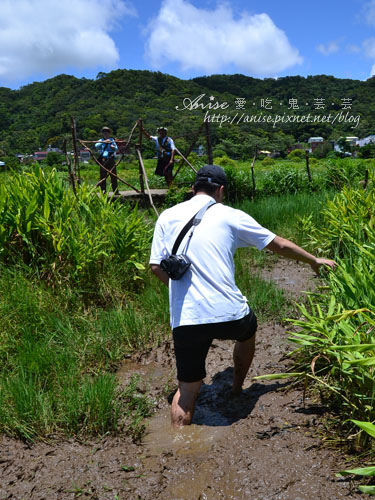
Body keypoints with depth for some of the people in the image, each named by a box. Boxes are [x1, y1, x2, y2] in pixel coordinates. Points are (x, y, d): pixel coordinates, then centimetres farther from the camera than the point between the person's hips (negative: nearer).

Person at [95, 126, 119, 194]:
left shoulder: (112, 140, 13)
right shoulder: (101, 140, 11)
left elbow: (116, 148, -2)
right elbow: (97, 146, -10)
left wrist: (113, 147, -25)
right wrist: (104, 142, -24)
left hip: (111, 160, 1)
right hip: (103, 160, -1)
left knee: (113, 176, 2)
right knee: (103, 176, -3)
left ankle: (115, 191, 9)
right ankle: (103, 192, 1)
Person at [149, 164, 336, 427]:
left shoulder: (167, 217, 8)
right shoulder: (230, 216, 3)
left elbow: (157, 267, 6)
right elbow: (279, 244, 11)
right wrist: (315, 260, 26)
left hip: (185, 320, 1)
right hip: (228, 314, -1)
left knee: (188, 387, 14)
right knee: (248, 329, 34)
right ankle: (236, 391, 51)